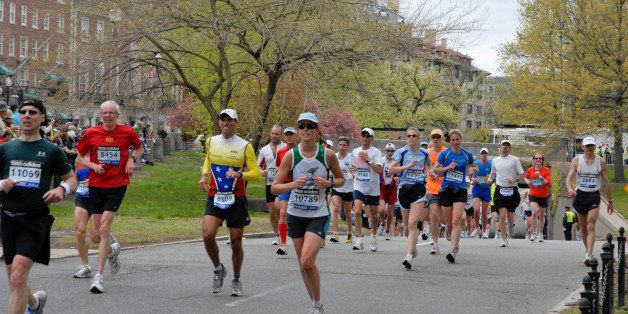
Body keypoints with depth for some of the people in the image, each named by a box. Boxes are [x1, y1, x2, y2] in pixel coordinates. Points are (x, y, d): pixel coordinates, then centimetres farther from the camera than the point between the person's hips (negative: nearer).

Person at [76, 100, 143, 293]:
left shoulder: (127, 132, -1)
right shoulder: (91, 133, 1)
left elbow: (139, 148, 18)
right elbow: (79, 159, 10)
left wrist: (132, 159, -2)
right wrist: (93, 165, -9)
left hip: (117, 185, -3)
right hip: (96, 185, 3)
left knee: (104, 229, -15)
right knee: (97, 234, 9)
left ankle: (99, 276, -14)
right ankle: (112, 250, 44)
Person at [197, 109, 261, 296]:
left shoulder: (245, 146, -4)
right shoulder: (211, 142, 6)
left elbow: (256, 172, -6)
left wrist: (239, 174, -25)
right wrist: (204, 176, 9)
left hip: (237, 199, -2)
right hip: (215, 197, 2)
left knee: (236, 242, 4)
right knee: (207, 235, -18)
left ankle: (236, 280, 24)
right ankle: (218, 269, 8)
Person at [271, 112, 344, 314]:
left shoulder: (328, 155, -6)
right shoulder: (291, 156, -5)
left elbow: (341, 179, 10)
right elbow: (274, 188, -5)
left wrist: (329, 183, -12)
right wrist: (293, 185, -24)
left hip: (318, 215, -3)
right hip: (296, 214, 3)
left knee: (307, 262, -18)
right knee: (303, 265, 10)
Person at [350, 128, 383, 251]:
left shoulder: (376, 152, -7)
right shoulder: (355, 151, 7)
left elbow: (379, 170, -17)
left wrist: (368, 160, -23)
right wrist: (352, 169, -3)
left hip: (373, 189, -2)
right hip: (359, 187, 2)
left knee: (373, 215, 10)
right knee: (357, 211, -17)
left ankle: (374, 237, 34)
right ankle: (358, 240, -16)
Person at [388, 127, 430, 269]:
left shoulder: (424, 153, 6)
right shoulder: (401, 152, -1)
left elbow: (429, 164, 29)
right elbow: (390, 171, -11)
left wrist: (428, 171, 9)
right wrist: (407, 166, -19)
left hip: (419, 189, -1)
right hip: (404, 188, 1)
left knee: (412, 223, -15)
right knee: (407, 224, 13)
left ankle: (409, 256, -21)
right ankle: (413, 246, 41)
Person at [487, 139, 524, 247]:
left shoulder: (514, 159, 3)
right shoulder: (495, 160, 11)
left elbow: (521, 173, 3)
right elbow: (493, 172, 26)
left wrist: (515, 179, -16)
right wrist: (490, 179, 5)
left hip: (512, 190, -1)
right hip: (500, 190, 1)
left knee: (510, 215, 5)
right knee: (502, 215, -12)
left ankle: (511, 225, 42)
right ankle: (504, 239, -5)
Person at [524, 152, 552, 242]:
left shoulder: (546, 170, -7)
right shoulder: (530, 170, -1)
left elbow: (549, 183, -13)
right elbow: (526, 177, 21)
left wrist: (541, 177, -25)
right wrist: (528, 181, 0)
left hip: (543, 196, 0)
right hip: (533, 194, 0)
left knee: (541, 215, 10)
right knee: (534, 212, -21)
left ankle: (540, 234, 25)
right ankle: (534, 233, -11)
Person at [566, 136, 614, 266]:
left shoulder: (601, 162, 1)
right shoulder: (577, 160, 0)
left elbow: (606, 182, 7)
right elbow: (569, 177, -6)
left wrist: (610, 201, 9)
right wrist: (570, 189, -28)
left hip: (594, 197, -2)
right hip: (580, 195, 2)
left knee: (591, 226, -15)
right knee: (583, 227, 11)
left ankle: (588, 255, -23)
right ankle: (587, 250, 30)